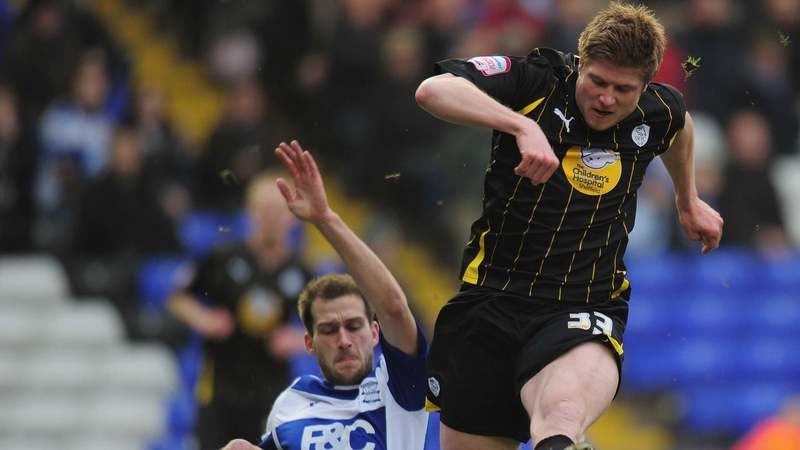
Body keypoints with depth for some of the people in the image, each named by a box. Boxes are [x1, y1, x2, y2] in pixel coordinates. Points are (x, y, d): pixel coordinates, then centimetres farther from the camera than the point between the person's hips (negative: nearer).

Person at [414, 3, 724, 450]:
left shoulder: (659, 112, 2)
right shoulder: (537, 80, -8)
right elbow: (433, 90, -24)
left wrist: (689, 200, 44)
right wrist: (522, 126, -36)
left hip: (582, 313, -1)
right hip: (491, 300, 1)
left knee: (563, 414, -36)